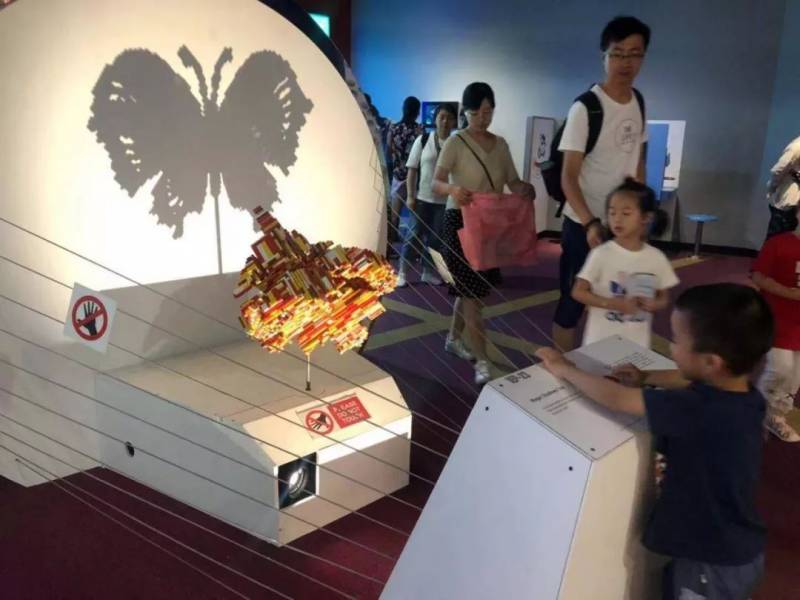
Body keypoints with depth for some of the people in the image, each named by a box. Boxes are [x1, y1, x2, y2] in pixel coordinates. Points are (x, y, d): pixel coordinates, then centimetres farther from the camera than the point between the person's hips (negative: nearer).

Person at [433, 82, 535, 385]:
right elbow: (436, 183, -16)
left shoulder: (500, 144, 10)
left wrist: (526, 188, -18)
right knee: (471, 290, -8)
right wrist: (453, 189, -38)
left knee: (468, 287, 16)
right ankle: (482, 362, -5)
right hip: (461, 221, -6)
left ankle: (454, 339, 36)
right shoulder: (456, 142, -8)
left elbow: (513, 183, 5)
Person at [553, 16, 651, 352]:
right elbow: (568, 176, -16)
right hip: (584, 224, -6)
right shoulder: (586, 108, -15)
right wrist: (590, 223, -26)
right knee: (573, 301, 2)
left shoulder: (639, 103, 4)